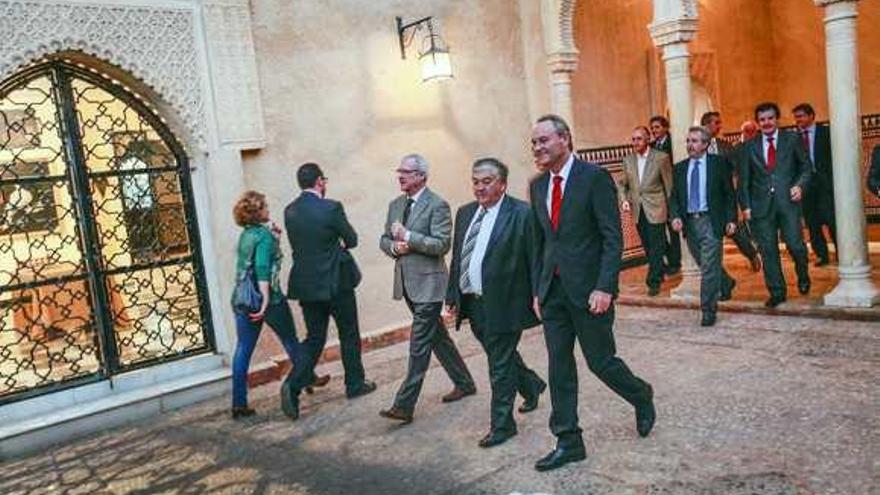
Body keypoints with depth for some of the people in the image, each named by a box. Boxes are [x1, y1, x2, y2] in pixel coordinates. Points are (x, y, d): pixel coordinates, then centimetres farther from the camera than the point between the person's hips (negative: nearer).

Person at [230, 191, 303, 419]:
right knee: (290, 341, 14)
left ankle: (239, 403, 5)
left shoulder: (245, 234, 11)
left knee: (243, 349, 5)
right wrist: (266, 299, -25)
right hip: (268, 298, -7)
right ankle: (308, 379, 32)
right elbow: (262, 269, -22)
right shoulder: (264, 235, -13)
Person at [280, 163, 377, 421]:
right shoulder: (331, 208, -16)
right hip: (336, 283, -5)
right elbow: (352, 240, -5)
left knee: (314, 338, 13)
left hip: (306, 285, 5)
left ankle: (294, 386, -2)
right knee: (349, 334, 13)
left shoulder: (290, 211, 2)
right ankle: (355, 384, 25)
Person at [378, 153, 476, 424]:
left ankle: (404, 405, -4)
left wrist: (408, 236, -19)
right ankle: (464, 383, 33)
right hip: (407, 283, 8)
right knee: (436, 336, 18)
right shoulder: (395, 205, 13)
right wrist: (394, 247, -6)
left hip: (427, 283, -8)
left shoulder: (437, 205, -11)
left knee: (419, 345, -6)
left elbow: (441, 244, -18)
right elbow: (384, 239, 16)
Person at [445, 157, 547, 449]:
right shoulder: (465, 213, 10)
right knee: (500, 357, 22)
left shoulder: (522, 214, -11)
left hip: (503, 303, -7)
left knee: (501, 367, 3)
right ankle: (532, 386, 48)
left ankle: (502, 425, 18)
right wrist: (453, 296, 11)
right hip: (471, 303, 7)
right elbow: (457, 258, 14)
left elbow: (535, 261, -11)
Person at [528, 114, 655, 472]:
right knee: (559, 366, 7)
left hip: (588, 288, -5)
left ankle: (641, 396, 35)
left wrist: (604, 287, -18)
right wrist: (537, 289, 12)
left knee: (600, 360, 4)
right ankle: (568, 442, 18)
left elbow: (613, 237, -12)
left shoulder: (594, 178, -9)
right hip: (552, 290, 6)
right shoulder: (537, 185, 10)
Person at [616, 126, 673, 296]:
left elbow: (668, 184, -2)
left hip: (655, 209, -4)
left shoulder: (661, 158, -5)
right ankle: (659, 273, 32)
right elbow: (622, 184, 12)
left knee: (656, 247, -3)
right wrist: (624, 200, -5)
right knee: (647, 247, 14)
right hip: (638, 211, 4)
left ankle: (653, 281, 5)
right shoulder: (628, 160, 7)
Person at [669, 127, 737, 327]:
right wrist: (675, 216, -9)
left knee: (709, 267, -6)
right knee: (705, 265, 17)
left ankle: (708, 310, 3)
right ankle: (726, 283, 46)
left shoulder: (719, 163, -1)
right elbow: (674, 197, 8)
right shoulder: (680, 167, 8)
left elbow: (729, 193, 0)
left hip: (711, 222, -4)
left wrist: (731, 219, -5)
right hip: (689, 222, 4)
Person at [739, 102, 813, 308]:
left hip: (788, 200, -1)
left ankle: (803, 278, 26)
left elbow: (806, 166, 11)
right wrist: (745, 205, -1)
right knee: (768, 250, 3)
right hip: (761, 204, 1)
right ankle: (776, 292, 14)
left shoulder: (792, 140, 8)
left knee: (795, 244, -5)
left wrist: (800, 185, -8)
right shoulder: (749, 146, 8)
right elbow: (744, 179, 7)